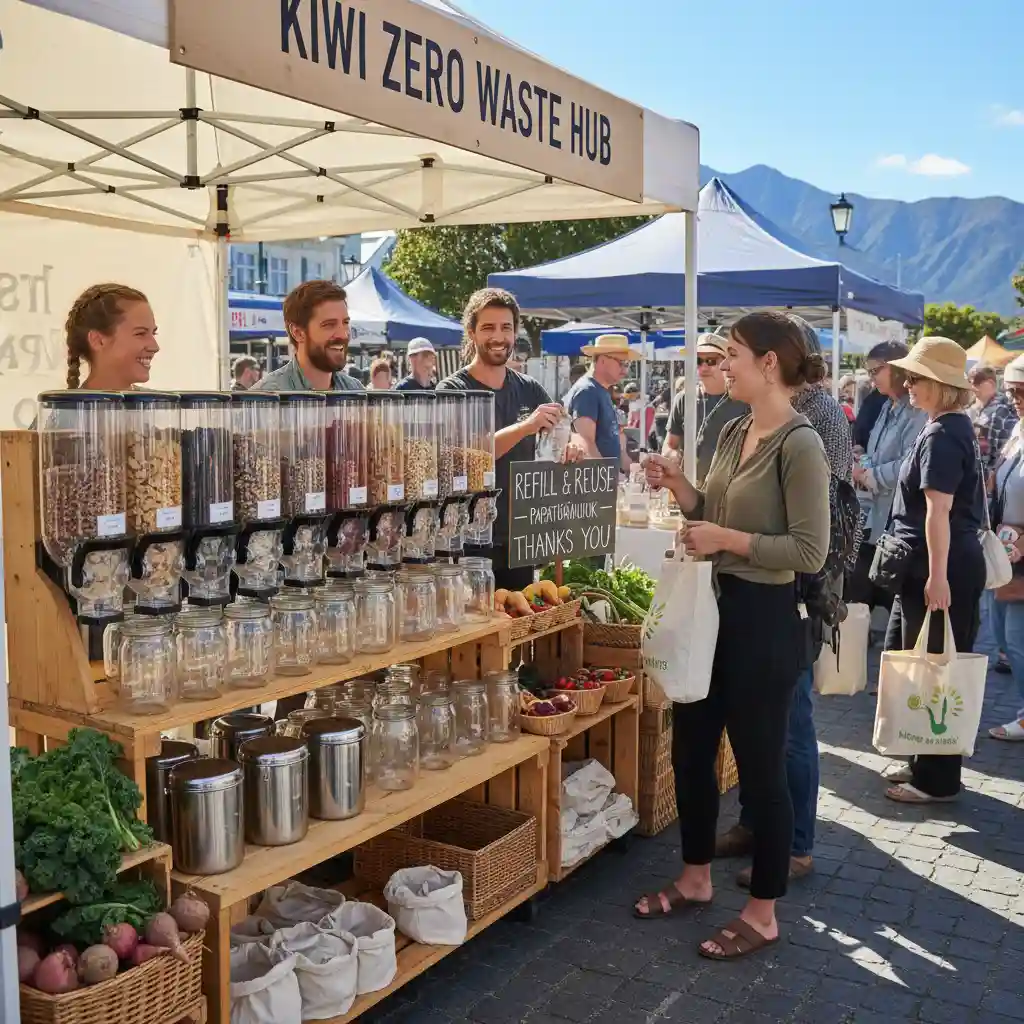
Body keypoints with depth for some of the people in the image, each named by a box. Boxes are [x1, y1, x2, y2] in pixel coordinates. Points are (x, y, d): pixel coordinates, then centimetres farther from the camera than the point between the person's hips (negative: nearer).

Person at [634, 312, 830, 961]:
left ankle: (763, 915, 22)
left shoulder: (799, 445, -17)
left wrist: (728, 540, -20)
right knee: (691, 748, 18)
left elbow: (810, 552, -21)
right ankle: (696, 880, 37)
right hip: (711, 608, 9)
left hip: (763, 620, -9)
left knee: (760, 764, 4)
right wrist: (679, 486, 0)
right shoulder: (734, 433, 8)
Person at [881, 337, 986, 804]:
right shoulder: (953, 428, 15)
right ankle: (928, 762, 29)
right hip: (929, 567, 11)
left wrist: (937, 577, -25)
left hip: (941, 570, -11)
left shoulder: (941, 436, -16)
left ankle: (937, 779, 10)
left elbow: (938, 510, -22)